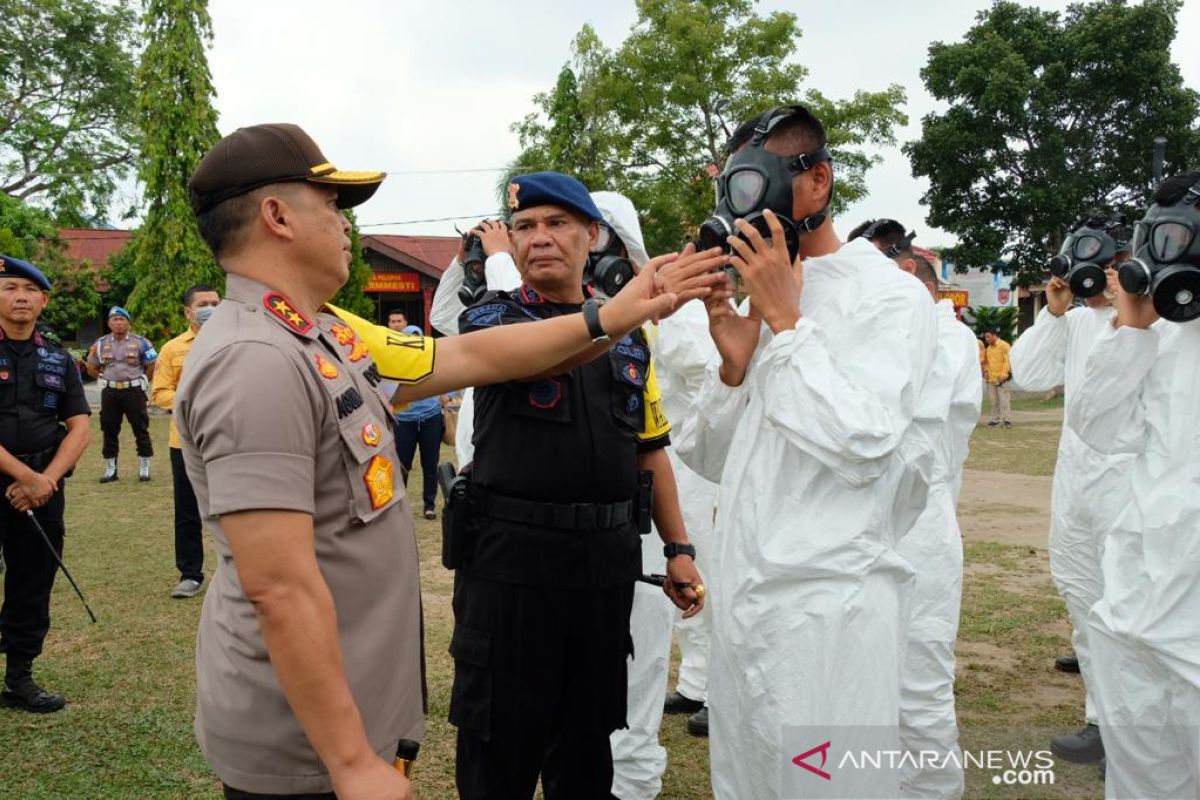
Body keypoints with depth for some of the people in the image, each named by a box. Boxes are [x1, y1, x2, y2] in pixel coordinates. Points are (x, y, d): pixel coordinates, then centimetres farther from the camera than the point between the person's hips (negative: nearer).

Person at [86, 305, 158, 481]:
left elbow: (152, 368, 2)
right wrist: (108, 378, 8)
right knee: (109, 431, 7)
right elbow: (91, 369, 15)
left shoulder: (140, 342, -1)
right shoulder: (100, 343, 6)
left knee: (141, 430, 0)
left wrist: (137, 380, 3)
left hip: (134, 391, -2)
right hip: (109, 392, 3)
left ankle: (144, 468, 9)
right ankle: (110, 470, 16)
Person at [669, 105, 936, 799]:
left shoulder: (890, 295, -7)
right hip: (743, 597, 7)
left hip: (829, 605, -7)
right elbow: (709, 458, 13)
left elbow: (864, 445, -21)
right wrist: (734, 364, -4)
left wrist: (786, 323, -15)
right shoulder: (766, 298, 14)